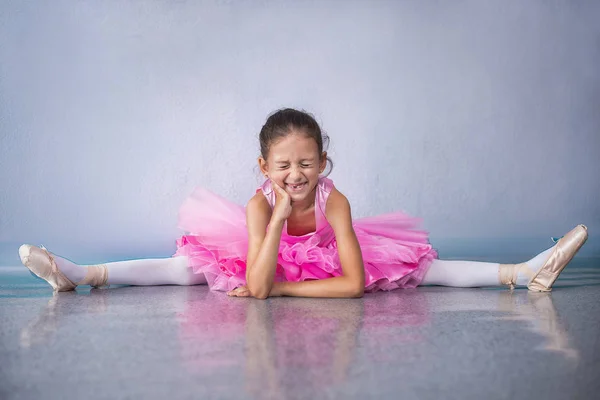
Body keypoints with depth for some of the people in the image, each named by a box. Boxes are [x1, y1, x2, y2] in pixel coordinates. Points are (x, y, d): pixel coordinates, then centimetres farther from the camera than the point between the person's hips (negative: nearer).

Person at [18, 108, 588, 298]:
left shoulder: (335, 201, -33)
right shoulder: (259, 204, -31)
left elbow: (353, 283, -37)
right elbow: (256, 287, -39)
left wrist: (282, 288, -36)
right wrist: (280, 215, -46)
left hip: (324, 268, 0)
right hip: (265, 267, 1)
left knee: (419, 268, -13)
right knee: (189, 267, -10)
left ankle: (526, 271, -16)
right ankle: (78, 274, -3)